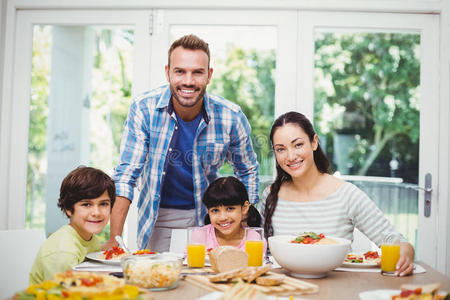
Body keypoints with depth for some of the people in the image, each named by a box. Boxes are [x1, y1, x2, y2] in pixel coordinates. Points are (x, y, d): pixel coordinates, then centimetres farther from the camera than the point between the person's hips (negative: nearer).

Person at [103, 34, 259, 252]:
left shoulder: (231, 117, -14)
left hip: (208, 215, 1)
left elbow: (247, 172, 2)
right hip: (158, 217, 0)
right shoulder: (143, 109, -17)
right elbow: (127, 174, -15)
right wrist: (114, 239, -21)